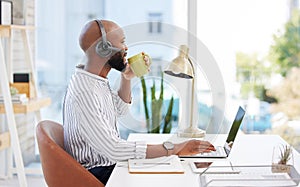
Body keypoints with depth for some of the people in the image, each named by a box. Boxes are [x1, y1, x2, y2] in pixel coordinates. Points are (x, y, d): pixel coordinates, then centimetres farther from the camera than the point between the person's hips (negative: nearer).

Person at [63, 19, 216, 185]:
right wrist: (174, 149, -30)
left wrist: (127, 78, 4)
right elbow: (114, 149, -32)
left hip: (109, 164, 9)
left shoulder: (95, 79, 5)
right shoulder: (84, 92, -26)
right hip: (98, 176, -9)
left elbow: (119, 110, 23)